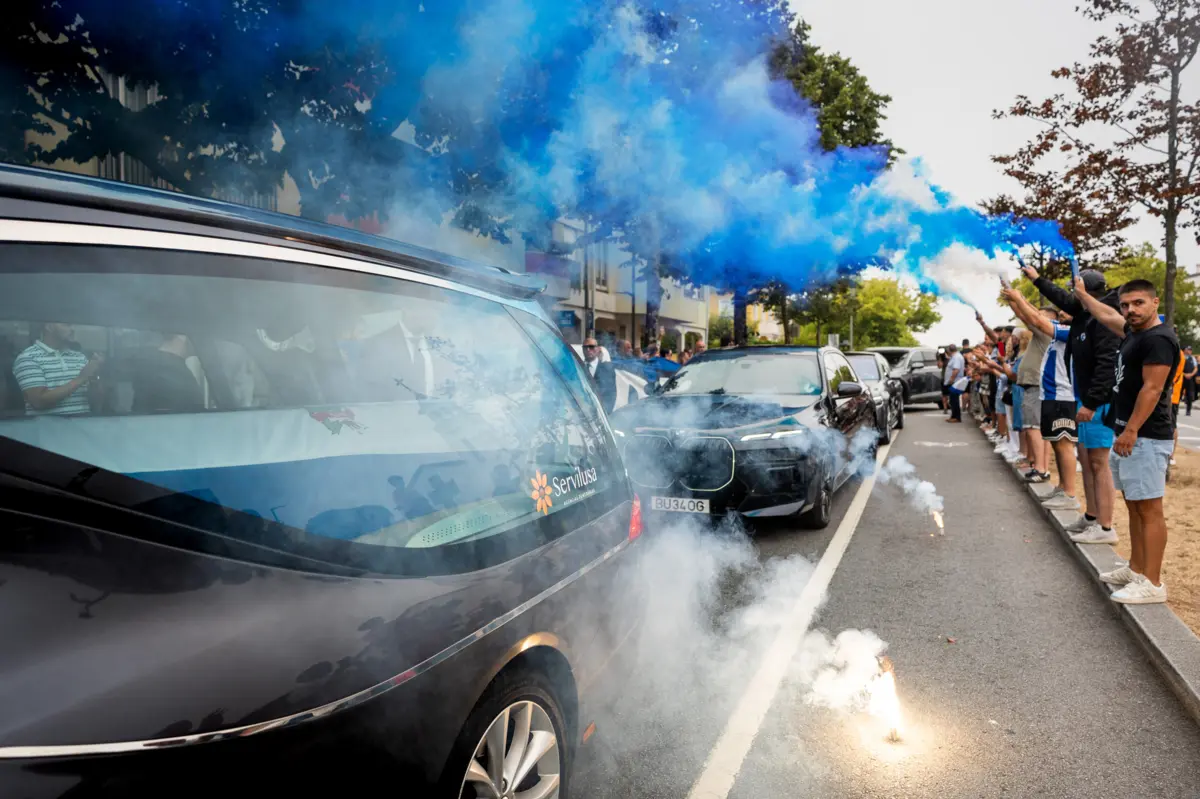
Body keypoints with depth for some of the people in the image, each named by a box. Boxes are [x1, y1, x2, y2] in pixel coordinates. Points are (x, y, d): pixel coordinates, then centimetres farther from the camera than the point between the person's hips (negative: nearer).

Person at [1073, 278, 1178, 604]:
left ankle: (1152, 583, -1)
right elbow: (1106, 316, 34)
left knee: (1149, 510, -6)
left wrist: (1131, 431, -24)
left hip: (1145, 438, -10)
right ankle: (1136, 569, 24)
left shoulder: (1158, 338, -15)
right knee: (1134, 507, 15)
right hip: (1129, 435, 10)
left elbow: (1152, 389, -21)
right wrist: (1082, 294, 47)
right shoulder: (1134, 332, 14)